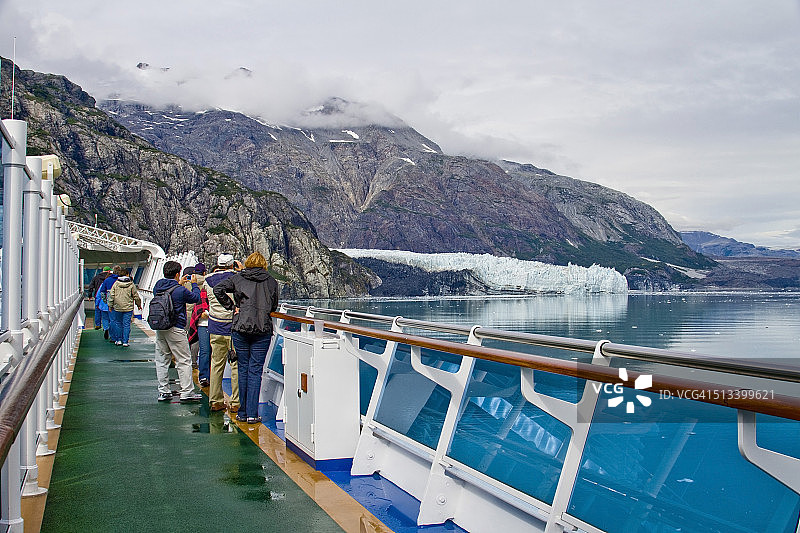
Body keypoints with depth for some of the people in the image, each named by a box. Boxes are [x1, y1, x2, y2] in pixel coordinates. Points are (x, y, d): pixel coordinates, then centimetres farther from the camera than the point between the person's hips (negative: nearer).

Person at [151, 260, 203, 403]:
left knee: (162, 360, 13)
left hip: (160, 328, 7)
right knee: (184, 361, 1)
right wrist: (194, 284, 13)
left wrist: (179, 284, 26)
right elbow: (196, 298, -1)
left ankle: (163, 391, 15)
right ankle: (186, 392, 0)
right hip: (175, 329, -6)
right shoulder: (180, 290, -15)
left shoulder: (157, 287, 3)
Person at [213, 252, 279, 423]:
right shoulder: (271, 281, 7)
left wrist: (232, 306, 0)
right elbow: (274, 306, 12)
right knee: (255, 370, 3)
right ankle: (252, 414, 1)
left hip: (240, 327, 1)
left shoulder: (238, 278, 6)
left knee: (243, 369, 10)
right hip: (263, 329, 0)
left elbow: (218, 289, -6)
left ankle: (242, 413, 15)